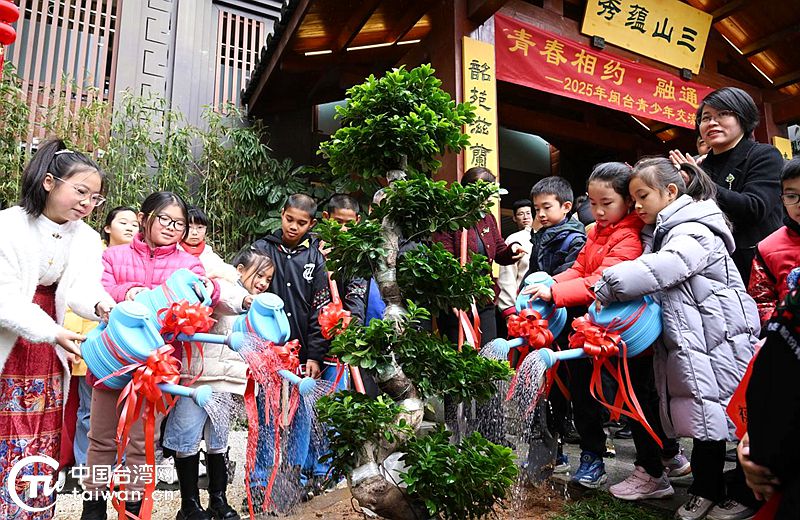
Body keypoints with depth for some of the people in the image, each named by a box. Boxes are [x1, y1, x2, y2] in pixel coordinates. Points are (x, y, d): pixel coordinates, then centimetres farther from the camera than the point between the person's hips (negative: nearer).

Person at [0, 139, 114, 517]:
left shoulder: (87, 239, 3)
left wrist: (101, 306, -35)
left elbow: (80, 289, -12)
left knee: (42, 449, 9)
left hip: (48, 357, 4)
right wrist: (51, 333, -32)